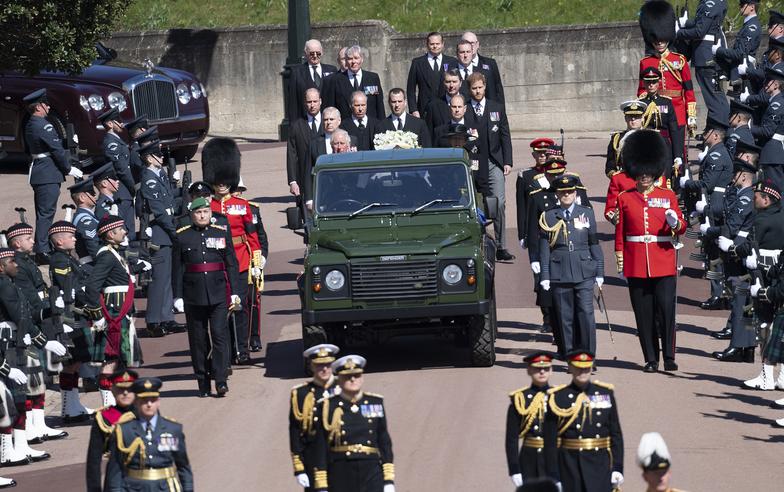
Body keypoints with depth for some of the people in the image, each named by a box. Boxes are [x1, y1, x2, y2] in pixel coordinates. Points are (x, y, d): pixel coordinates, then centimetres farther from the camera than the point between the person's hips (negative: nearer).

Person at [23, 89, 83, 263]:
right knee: (46, 213, -9)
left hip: (37, 171, 10)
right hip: (49, 174, -10)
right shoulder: (44, 126, -17)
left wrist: (67, 141, 11)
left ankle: (41, 250, 19)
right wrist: (68, 169, -6)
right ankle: (43, 251, -10)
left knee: (43, 213, 14)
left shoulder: (30, 125, 13)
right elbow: (57, 150, -16)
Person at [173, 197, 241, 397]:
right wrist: (178, 296, -1)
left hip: (218, 294, 0)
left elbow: (231, 265, 7)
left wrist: (234, 292, 1)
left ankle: (221, 379, -10)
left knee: (219, 334, -9)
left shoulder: (222, 234, 6)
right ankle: (203, 383, 11)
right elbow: (177, 268, 4)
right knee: (198, 340, 4)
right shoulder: (182, 237, 4)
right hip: (193, 296, 0)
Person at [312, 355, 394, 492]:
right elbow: (321, 449, 1)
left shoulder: (375, 403, 10)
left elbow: (385, 442, 11)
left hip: (371, 471, 1)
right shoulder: (328, 407, 2)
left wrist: (389, 480, 4)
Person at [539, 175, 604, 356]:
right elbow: (544, 248, 5)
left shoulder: (586, 213, 8)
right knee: (565, 317, 2)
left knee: (586, 313, -7)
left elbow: (594, 244, 10)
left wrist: (599, 273, 7)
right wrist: (545, 276, 1)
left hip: (584, 273, 0)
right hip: (560, 275, 0)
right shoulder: (548, 217, 5)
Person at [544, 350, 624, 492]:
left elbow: (616, 434, 9)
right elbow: (550, 442, -4)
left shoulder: (606, 393, 6)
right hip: (570, 467, -1)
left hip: (601, 464, 1)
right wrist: (553, 478, -8)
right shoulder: (557, 398, -3)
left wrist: (617, 468, 2)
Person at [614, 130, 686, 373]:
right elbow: (620, 231, 9)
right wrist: (619, 257, 5)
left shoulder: (668, 196, 6)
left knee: (666, 309, -9)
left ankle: (669, 357, -2)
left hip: (664, 262, -1)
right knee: (644, 313, 3)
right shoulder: (625, 198, 7)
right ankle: (651, 359, 10)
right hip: (636, 265, 1)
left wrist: (676, 223, -17)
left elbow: (682, 226, 6)